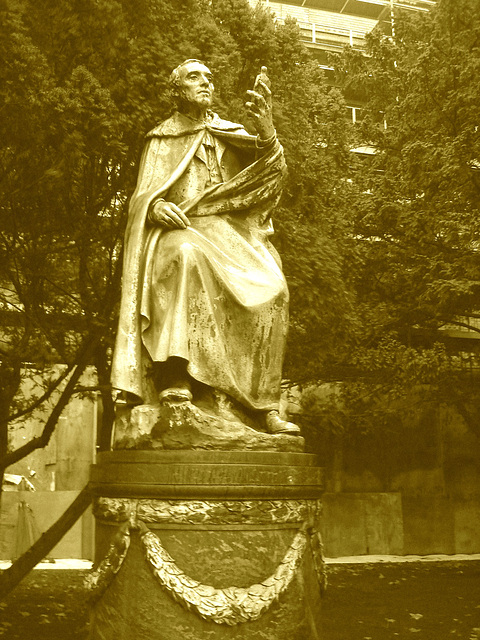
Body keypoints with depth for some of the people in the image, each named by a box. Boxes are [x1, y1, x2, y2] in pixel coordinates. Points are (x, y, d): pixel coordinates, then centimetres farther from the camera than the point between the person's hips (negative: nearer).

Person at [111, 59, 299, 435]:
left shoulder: (231, 135, 22)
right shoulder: (162, 140, 19)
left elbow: (270, 169, 4)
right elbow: (144, 197, 9)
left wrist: (267, 131, -16)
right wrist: (157, 207, -16)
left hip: (230, 234, 2)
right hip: (182, 231, -2)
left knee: (271, 288, -28)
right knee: (186, 256, -41)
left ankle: (264, 405, -25)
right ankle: (174, 376, -48)